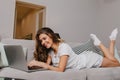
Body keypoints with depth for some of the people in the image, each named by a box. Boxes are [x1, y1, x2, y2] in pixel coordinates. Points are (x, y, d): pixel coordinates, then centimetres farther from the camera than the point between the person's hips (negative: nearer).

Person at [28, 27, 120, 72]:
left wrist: (40, 63, -40)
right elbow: (47, 65, -12)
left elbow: (60, 69, -37)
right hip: (83, 58, 6)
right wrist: (35, 64, -30)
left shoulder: (63, 46, -34)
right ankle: (98, 42, 32)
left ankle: (112, 40, 26)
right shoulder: (50, 51, -10)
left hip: (90, 59, -6)